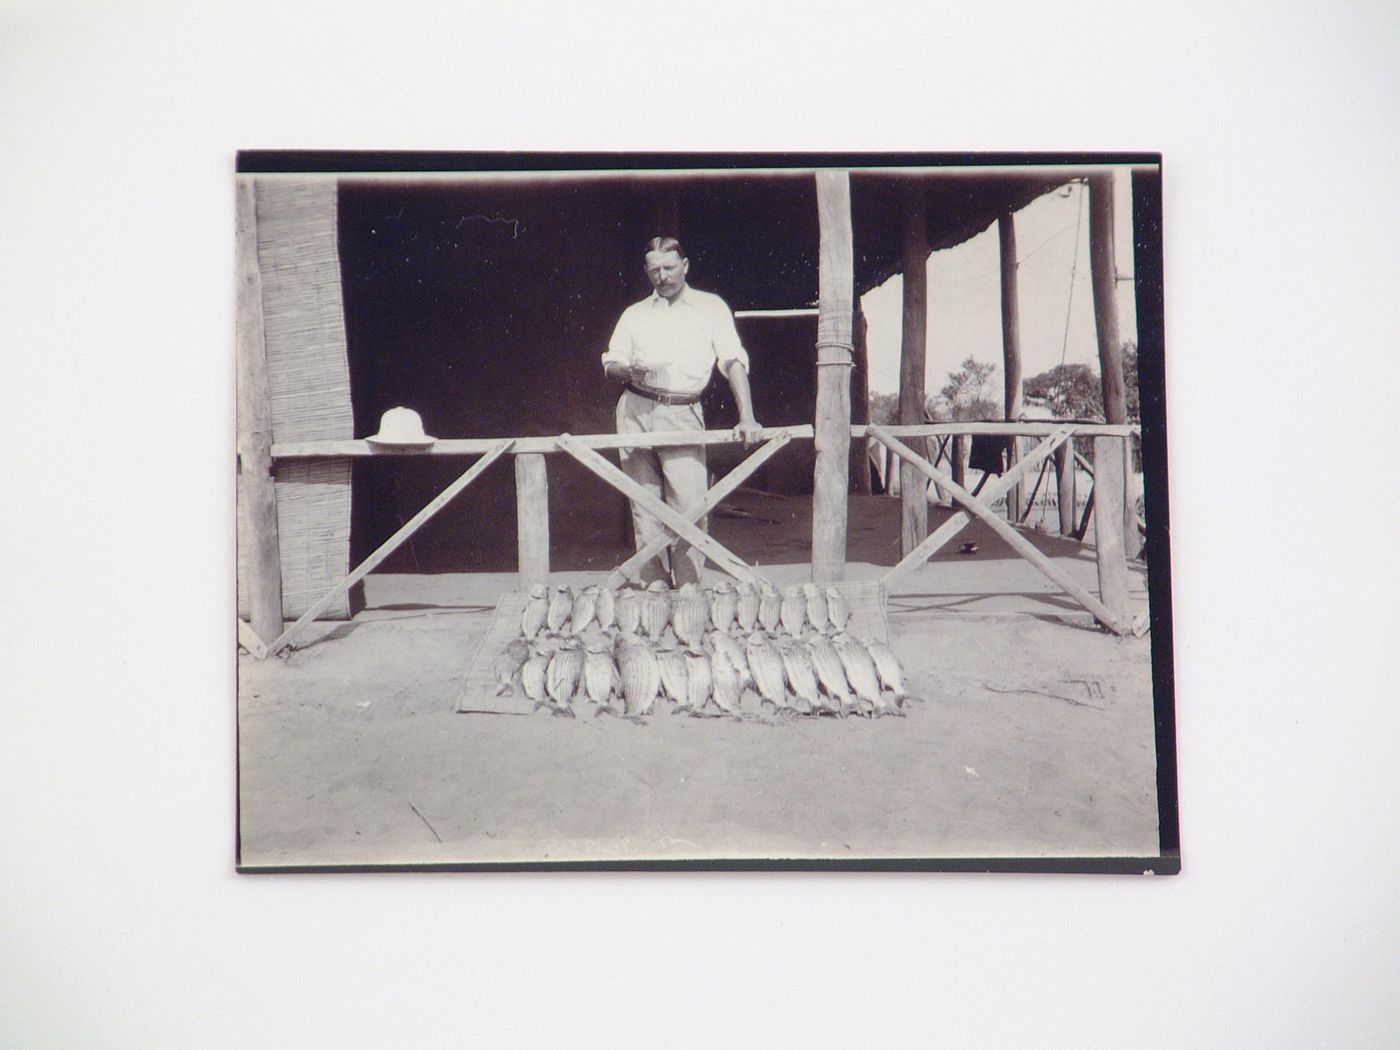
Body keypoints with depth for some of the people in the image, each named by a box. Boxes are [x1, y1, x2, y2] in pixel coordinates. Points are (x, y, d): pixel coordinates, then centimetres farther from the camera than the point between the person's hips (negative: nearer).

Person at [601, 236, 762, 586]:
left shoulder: (710, 307, 8)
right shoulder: (635, 313, 17)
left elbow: (733, 361, -2)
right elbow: (610, 364, 16)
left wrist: (746, 416, -15)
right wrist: (631, 370, -9)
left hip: (683, 416, -3)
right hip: (636, 413, 3)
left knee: (689, 507, -11)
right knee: (644, 506, 3)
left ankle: (689, 588, -5)